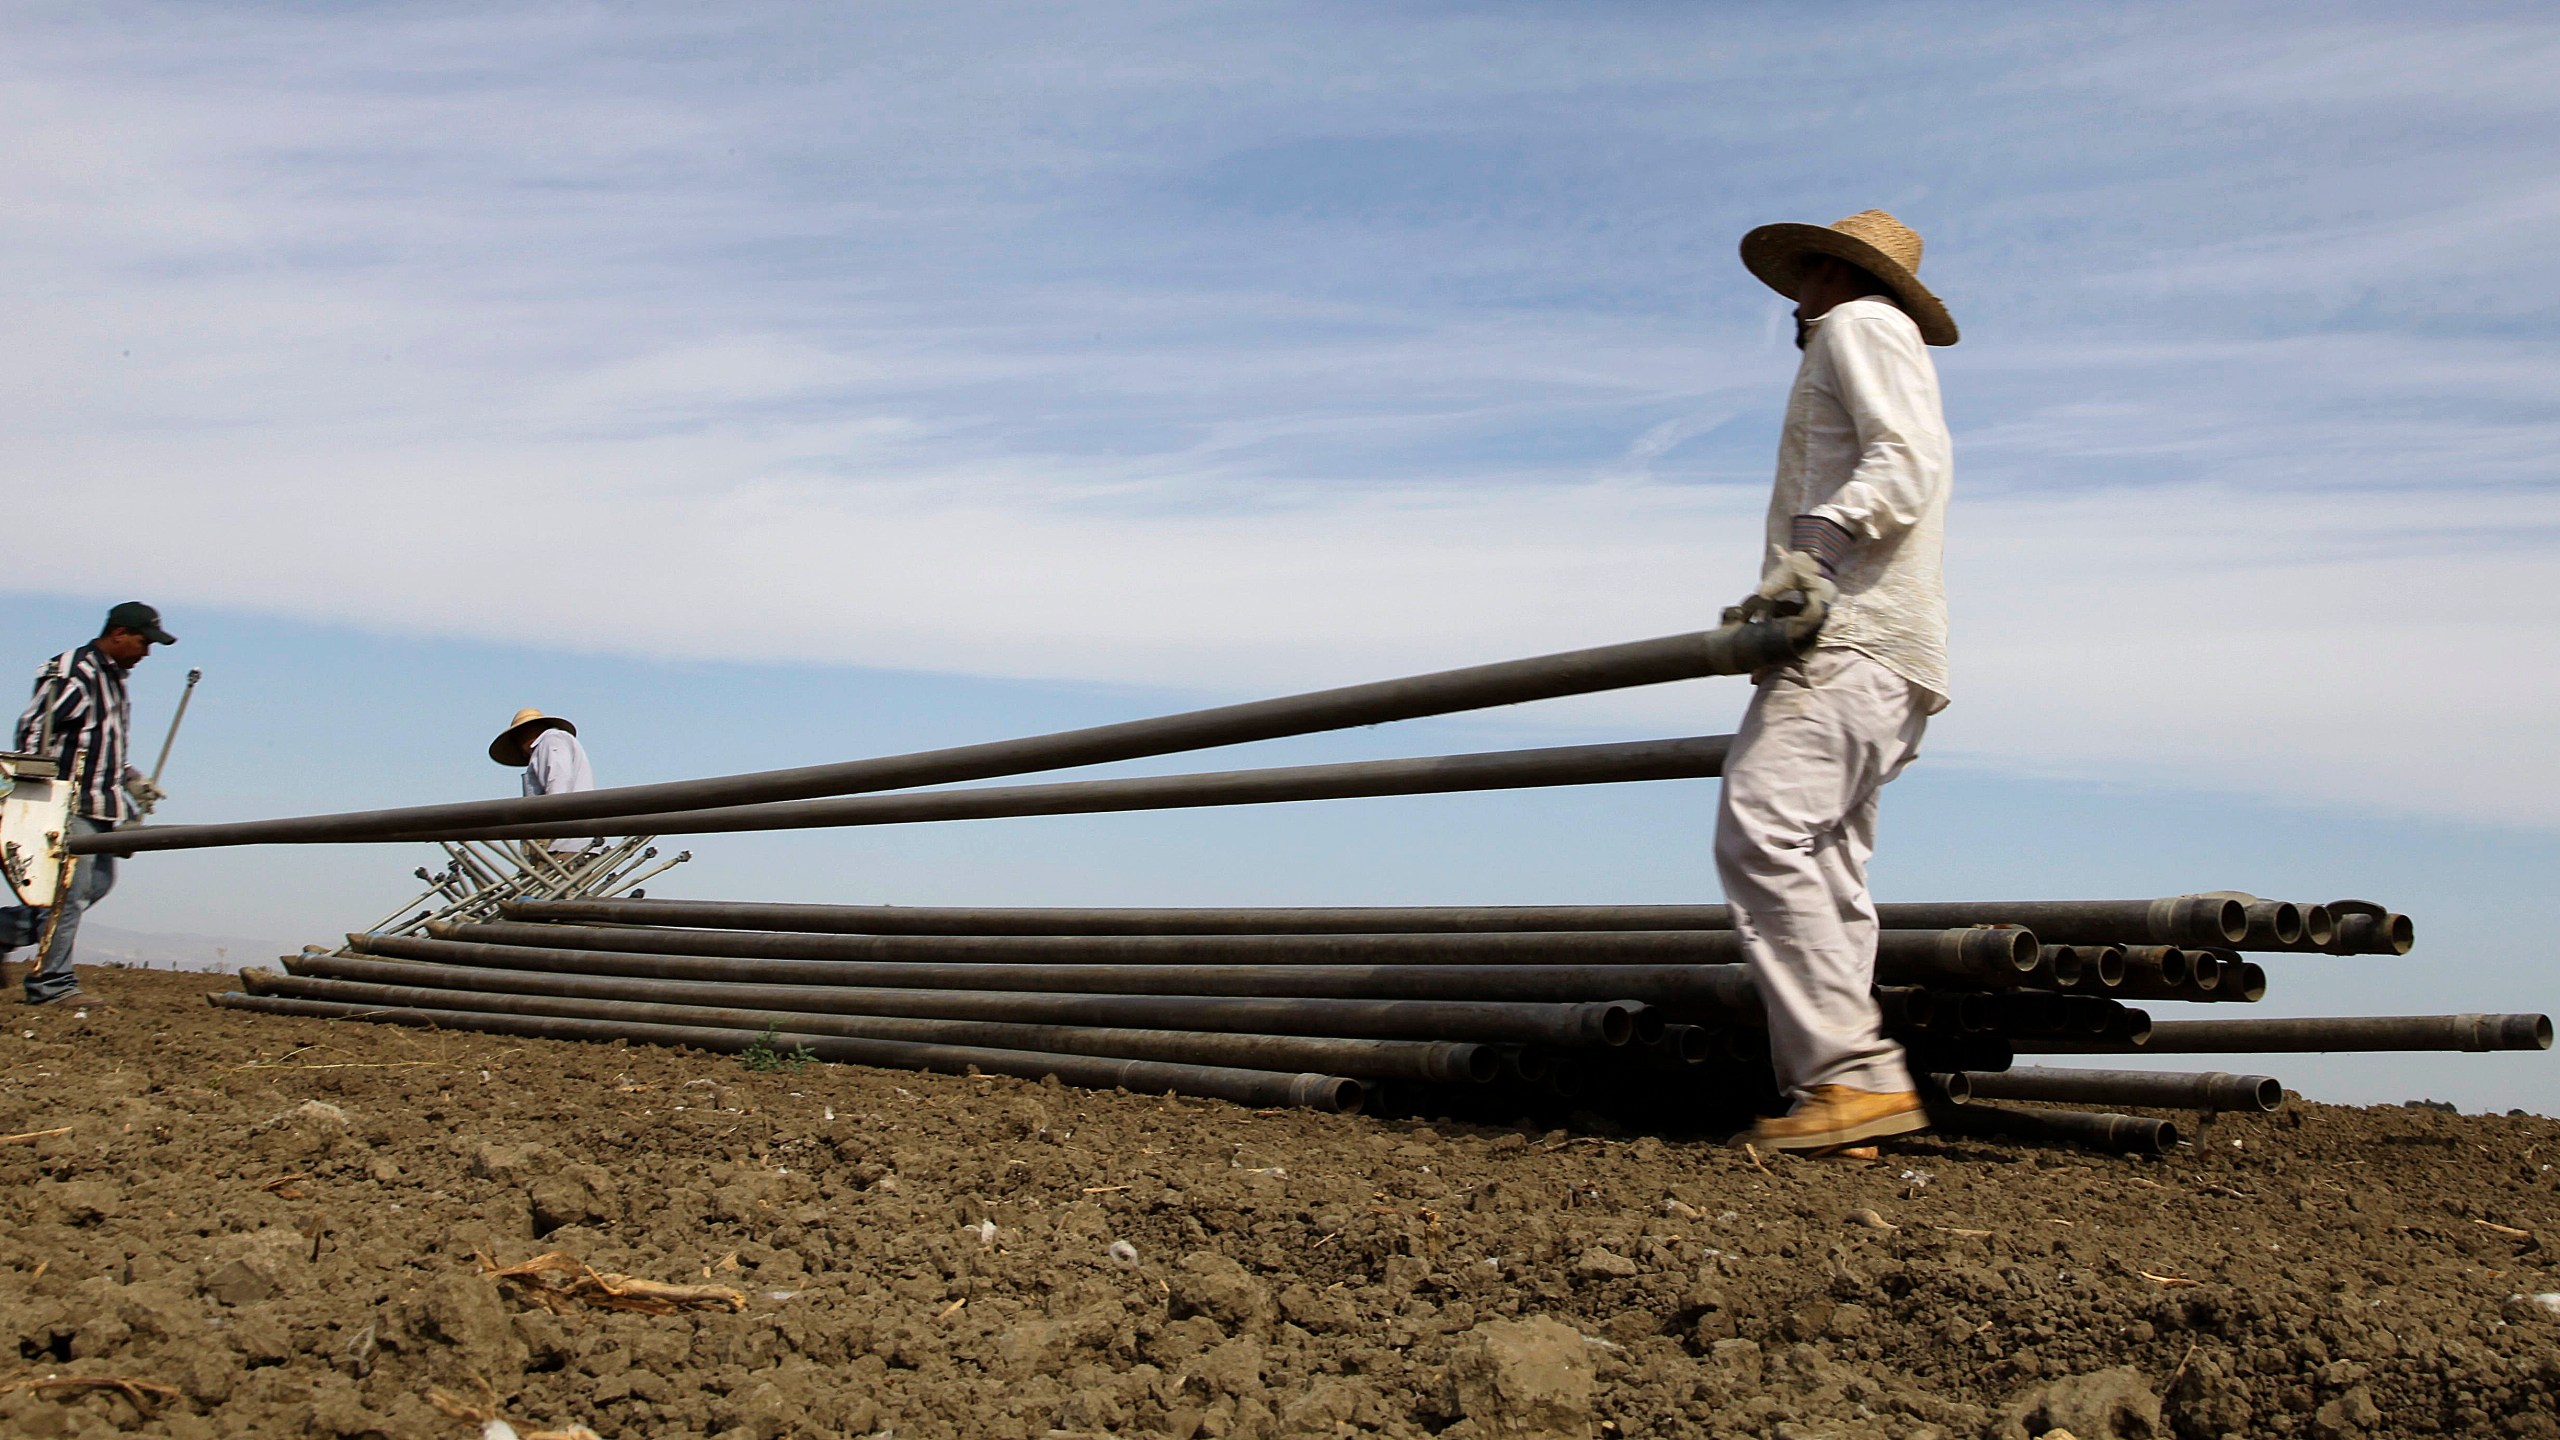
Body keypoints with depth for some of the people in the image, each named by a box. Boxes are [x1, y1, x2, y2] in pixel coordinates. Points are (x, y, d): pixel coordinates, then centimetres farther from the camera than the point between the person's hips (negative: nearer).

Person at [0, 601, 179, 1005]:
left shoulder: (113, 678, 19)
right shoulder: (73, 673, -12)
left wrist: (130, 780, 21)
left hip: (100, 804, 10)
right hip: (70, 803, -10)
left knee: (98, 882, 10)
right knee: (68, 890, -9)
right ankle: (51, 983, -4)